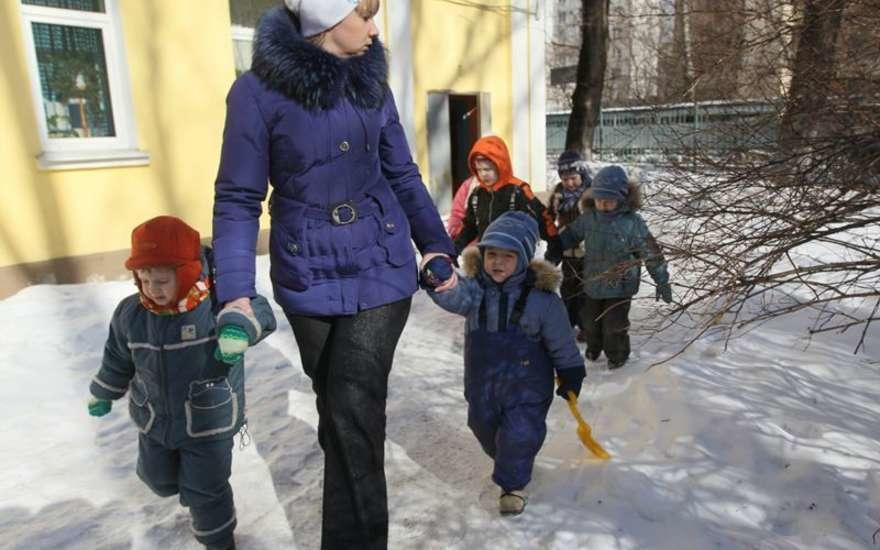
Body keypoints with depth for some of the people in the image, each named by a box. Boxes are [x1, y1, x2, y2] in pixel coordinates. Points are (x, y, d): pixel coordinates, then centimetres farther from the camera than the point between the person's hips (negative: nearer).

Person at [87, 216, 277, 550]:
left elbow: (257, 311, -43)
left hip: (209, 422, -5)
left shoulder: (215, 306, -26)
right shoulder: (130, 314, -9)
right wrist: (103, 395, 22)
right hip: (154, 421, 5)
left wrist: (238, 327, -65)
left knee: (205, 492, 7)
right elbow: (118, 359, 8)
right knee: (158, 478, 27)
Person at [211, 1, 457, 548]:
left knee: (356, 409, -7)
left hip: (382, 266, 1)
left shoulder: (372, 83, 3)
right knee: (334, 403, 15)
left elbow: (403, 176, 9)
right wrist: (236, 291, -17)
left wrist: (438, 246, 3)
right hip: (309, 275, -1)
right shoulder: (258, 90, -10)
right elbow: (238, 199, -9)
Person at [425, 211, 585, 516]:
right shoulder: (475, 288, -11)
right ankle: (506, 461, 54)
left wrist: (570, 376, 1)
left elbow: (561, 343, -7)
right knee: (486, 431, 22)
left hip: (526, 386, -3)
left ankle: (513, 483, 27)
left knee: (519, 437, -3)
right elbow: (453, 295, -35)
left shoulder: (541, 297, -17)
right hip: (482, 384, 4)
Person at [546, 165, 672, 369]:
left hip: (620, 285, -4)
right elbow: (569, 235, 11)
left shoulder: (632, 222, -16)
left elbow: (650, 252, -11)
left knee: (614, 324, 1)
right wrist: (552, 253, 11)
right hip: (592, 282, 5)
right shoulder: (588, 217, -4)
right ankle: (594, 347, 46)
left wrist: (662, 280, -8)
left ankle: (617, 355, 30)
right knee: (589, 320, 18)